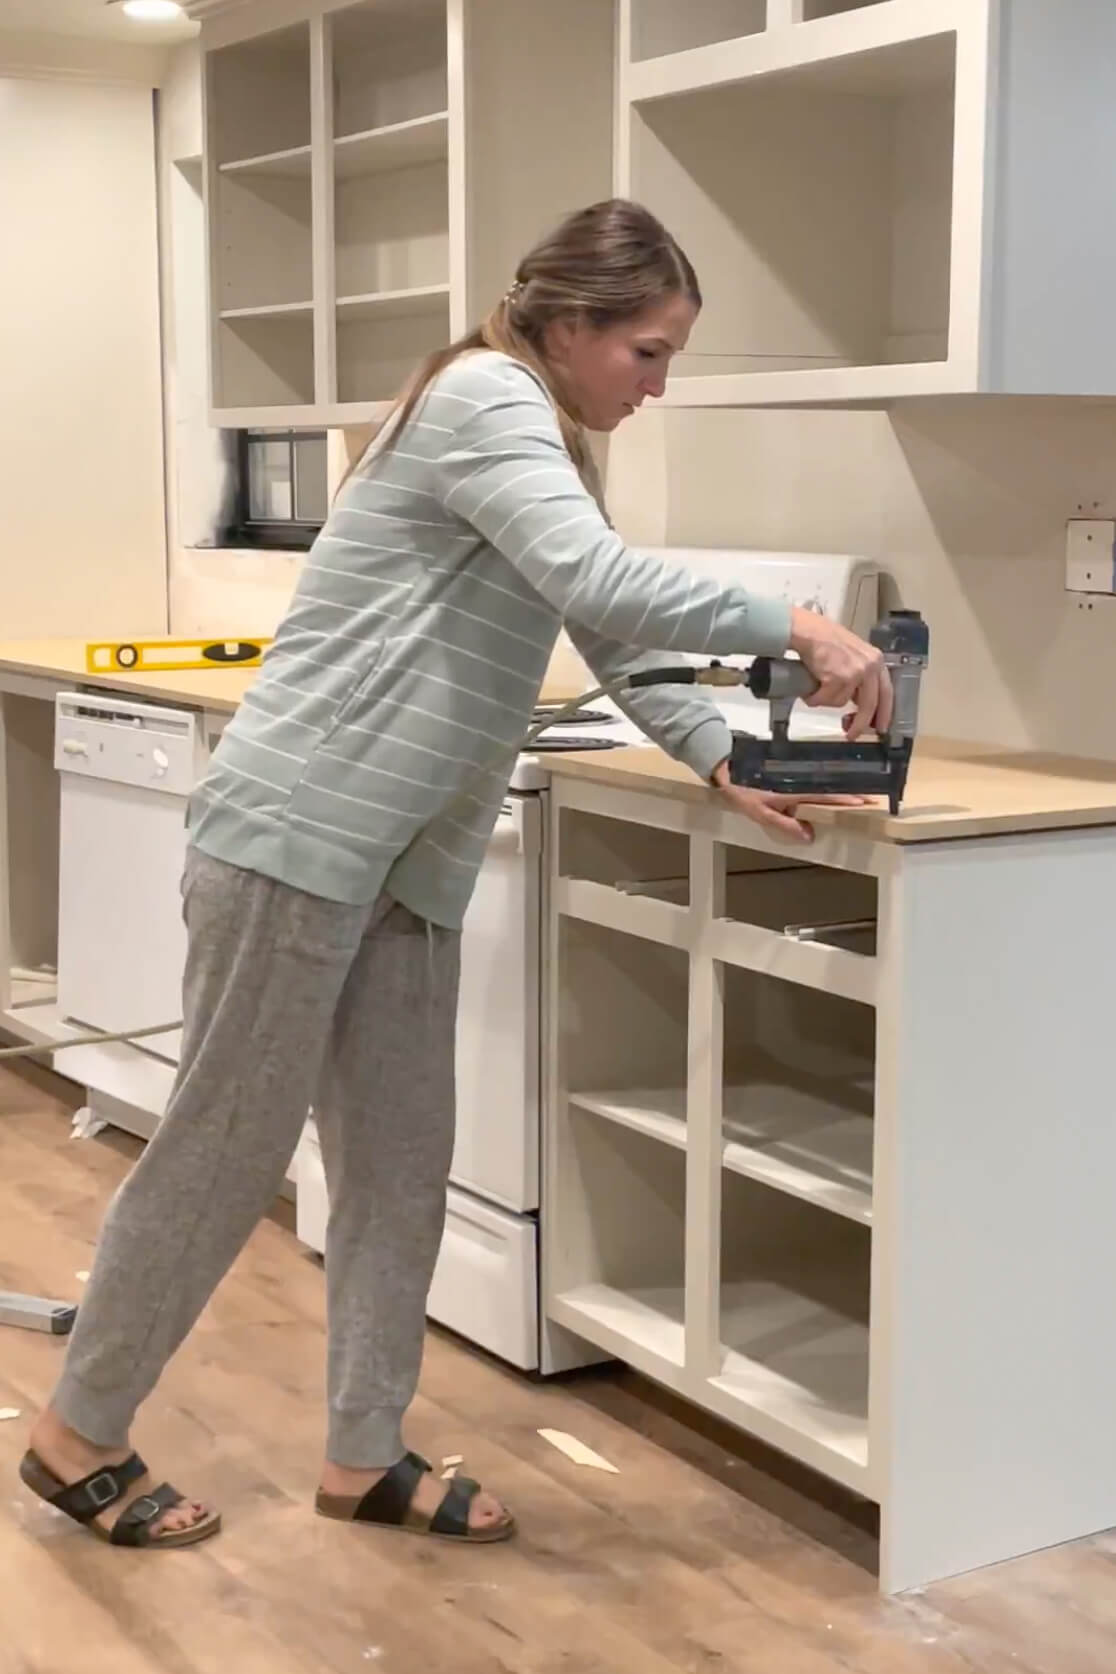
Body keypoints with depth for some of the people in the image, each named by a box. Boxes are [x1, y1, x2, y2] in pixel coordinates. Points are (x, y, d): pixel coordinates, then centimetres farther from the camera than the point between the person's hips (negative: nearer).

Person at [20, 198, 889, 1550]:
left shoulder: (546, 445, 18)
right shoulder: (483, 398, -12)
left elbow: (624, 643, 15)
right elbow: (602, 584, -27)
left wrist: (732, 766, 3)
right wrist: (796, 629, -21)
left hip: (407, 862, 9)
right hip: (296, 829, -9)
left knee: (401, 1163, 10)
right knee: (226, 1149, 0)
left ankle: (363, 1457, 21)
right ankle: (77, 1434, 16)